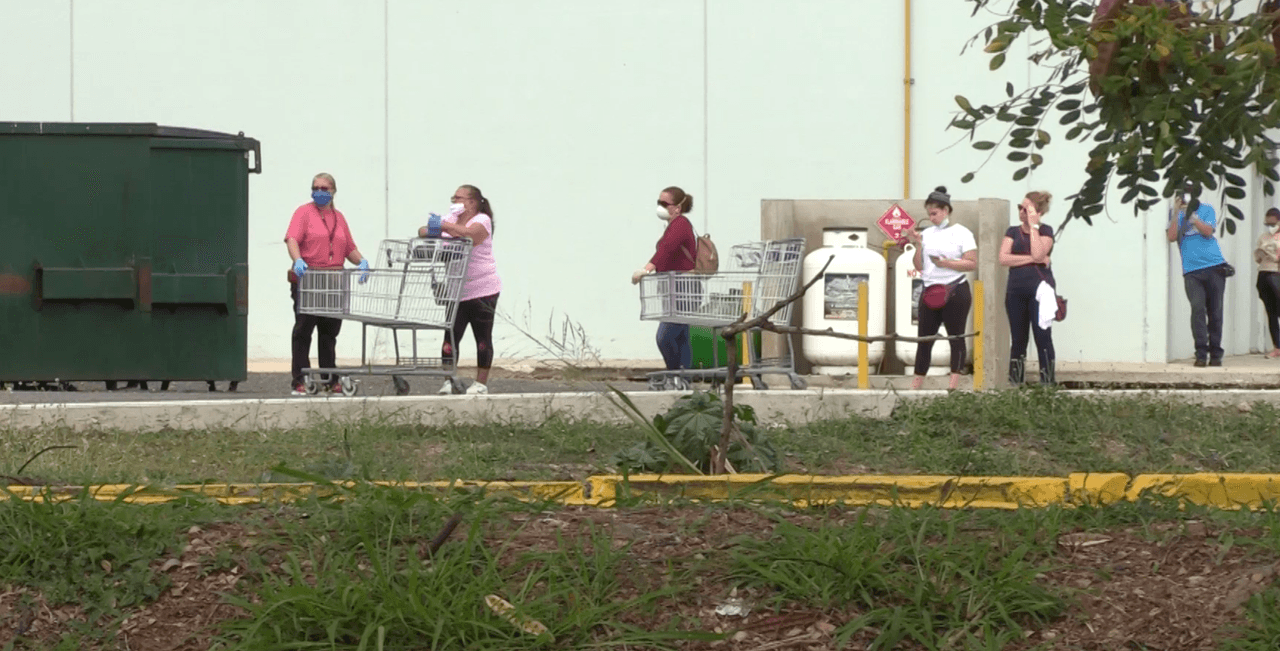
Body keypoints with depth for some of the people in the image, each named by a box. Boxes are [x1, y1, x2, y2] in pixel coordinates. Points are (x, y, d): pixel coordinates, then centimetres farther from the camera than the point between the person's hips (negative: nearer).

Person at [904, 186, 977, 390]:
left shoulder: (962, 233, -2)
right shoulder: (927, 234, 12)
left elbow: (972, 263, -10)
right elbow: (918, 266, 12)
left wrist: (947, 263, -19)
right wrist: (917, 245, -1)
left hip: (955, 291, -5)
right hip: (930, 291, 5)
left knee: (956, 337, -2)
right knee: (924, 339, 4)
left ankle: (954, 384, -1)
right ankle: (916, 385, 6)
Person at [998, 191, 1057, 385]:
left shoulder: (1045, 231, 3)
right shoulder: (1013, 232, 13)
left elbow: (1038, 254, -15)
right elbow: (1003, 258, -2)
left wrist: (1033, 226, -9)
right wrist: (1032, 259, -10)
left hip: (1039, 289, -4)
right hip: (1016, 290, 4)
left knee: (1043, 337, -7)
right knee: (1018, 340, 6)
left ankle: (1048, 382, -6)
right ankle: (1015, 384, 8)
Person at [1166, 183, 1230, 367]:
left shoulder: (1207, 210, 10)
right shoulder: (1177, 215, 11)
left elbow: (1208, 231, -6)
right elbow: (1172, 236, -4)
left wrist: (1191, 214, -12)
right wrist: (1177, 212, -9)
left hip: (1214, 268, 0)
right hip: (1192, 271, 0)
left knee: (1215, 311, 2)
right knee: (1197, 308, -15)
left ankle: (1215, 354, 10)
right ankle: (1201, 354, -15)